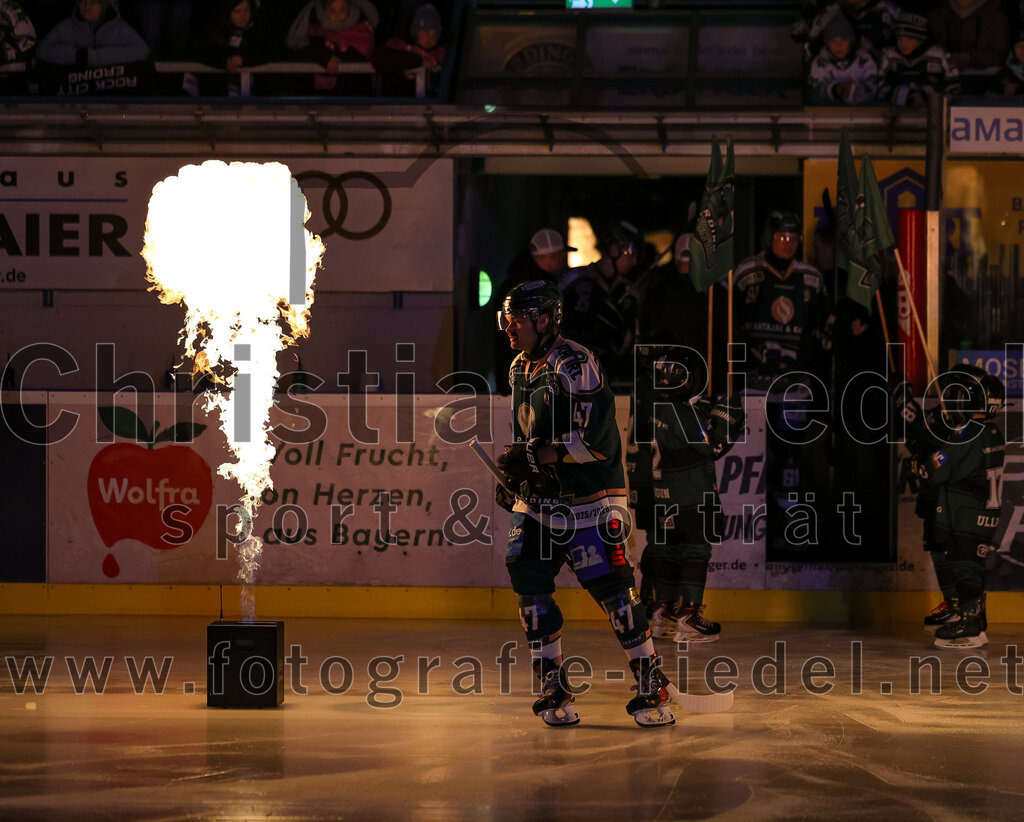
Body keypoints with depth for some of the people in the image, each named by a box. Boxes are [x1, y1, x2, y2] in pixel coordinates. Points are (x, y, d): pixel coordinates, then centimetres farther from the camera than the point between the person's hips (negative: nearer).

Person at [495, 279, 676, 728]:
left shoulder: (575, 365, -17)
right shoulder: (520, 369, 12)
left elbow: (596, 439, -24)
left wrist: (536, 456, -25)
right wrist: (511, 476, 18)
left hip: (587, 502, -8)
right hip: (536, 501, 8)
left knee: (613, 589, -9)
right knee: (529, 583, -1)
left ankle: (652, 684, 1)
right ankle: (553, 688, 9)